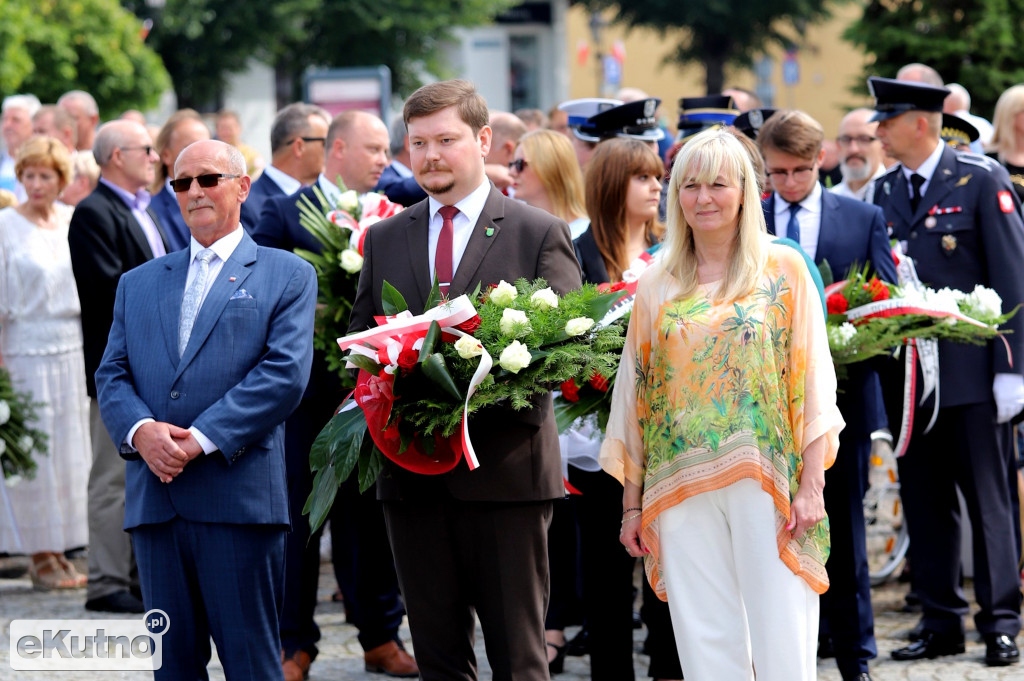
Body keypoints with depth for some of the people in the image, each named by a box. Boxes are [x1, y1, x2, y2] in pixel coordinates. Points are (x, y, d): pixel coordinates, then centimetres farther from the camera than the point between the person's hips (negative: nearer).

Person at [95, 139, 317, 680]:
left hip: (239, 496, -4)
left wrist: (202, 440, -14)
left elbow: (285, 373, -6)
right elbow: (111, 375, 13)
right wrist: (139, 430, -10)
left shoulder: (286, 275, 7)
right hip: (154, 497, 4)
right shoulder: (138, 284, 21)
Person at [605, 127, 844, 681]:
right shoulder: (657, 287, 11)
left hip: (768, 486, -2)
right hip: (681, 490, 2)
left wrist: (811, 486, -9)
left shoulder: (783, 270, 4)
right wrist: (632, 505, 8)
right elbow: (634, 395, 12)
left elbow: (814, 384, 0)